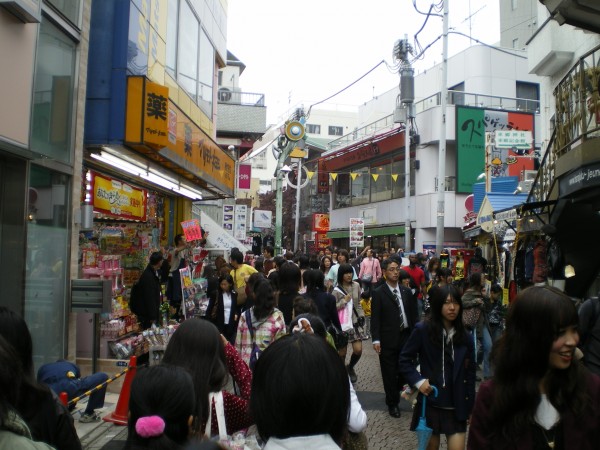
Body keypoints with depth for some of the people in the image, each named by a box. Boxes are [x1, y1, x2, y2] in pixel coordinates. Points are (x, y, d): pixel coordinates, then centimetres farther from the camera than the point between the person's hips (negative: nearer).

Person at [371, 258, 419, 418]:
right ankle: (392, 403, 19)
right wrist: (376, 340, -14)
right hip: (388, 339, -4)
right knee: (390, 373, 4)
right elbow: (375, 319, -7)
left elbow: (414, 315, 10)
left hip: (406, 337, 4)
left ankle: (396, 392, 36)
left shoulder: (407, 292, 10)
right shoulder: (378, 293, -3)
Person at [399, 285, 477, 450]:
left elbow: (470, 373, 5)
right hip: (430, 402, -2)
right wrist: (418, 381, -15)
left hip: (456, 406, 2)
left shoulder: (465, 337, 0)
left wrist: (470, 406, 6)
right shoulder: (423, 329, -10)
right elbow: (405, 359, -2)